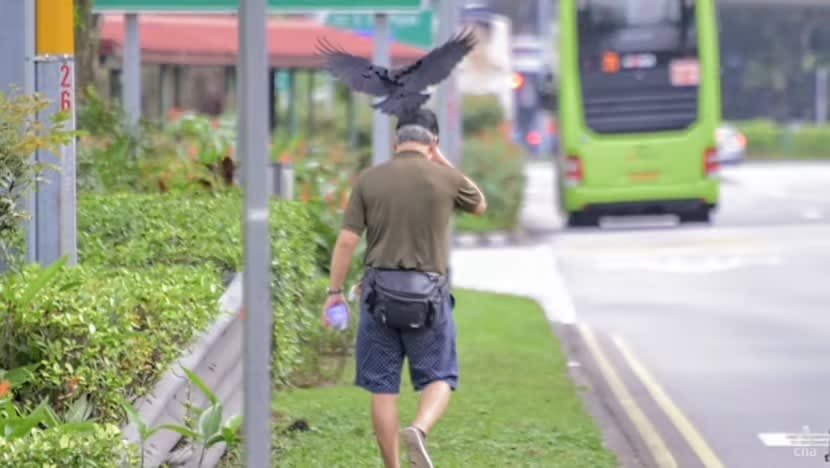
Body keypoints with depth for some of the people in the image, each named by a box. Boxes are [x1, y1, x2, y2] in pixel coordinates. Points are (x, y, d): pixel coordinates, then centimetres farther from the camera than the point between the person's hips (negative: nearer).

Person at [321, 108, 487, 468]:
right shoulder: (446, 179, -1)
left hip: (380, 292, 1)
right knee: (439, 379, 9)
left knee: (383, 387, 7)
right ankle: (419, 429, -21)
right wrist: (443, 163, 19)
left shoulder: (368, 180, 0)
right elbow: (479, 205, 20)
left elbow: (346, 240, -3)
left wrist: (335, 291, 6)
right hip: (429, 295, -1)